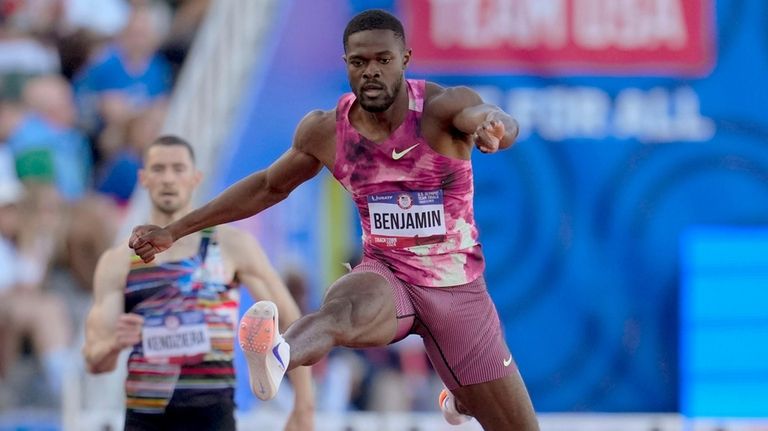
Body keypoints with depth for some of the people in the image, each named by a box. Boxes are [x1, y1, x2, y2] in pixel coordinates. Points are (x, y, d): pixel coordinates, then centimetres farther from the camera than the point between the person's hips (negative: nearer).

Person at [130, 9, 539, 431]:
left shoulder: (443, 108, -16)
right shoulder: (326, 131, -5)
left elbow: (493, 118, -39)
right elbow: (268, 186, 12)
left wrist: (494, 125, -66)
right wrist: (174, 231, 13)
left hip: (459, 288, 0)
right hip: (387, 275, 0)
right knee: (344, 308, -39)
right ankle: (277, 358, -75)